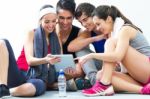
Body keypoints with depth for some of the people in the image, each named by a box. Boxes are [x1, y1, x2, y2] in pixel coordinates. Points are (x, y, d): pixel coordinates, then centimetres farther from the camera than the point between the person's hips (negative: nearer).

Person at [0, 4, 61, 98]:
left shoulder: (56, 39, 15)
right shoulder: (32, 33, 8)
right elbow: (30, 60, -5)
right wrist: (45, 60, -27)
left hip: (40, 80, 0)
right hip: (22, 76, 1)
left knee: (27, 89, -43)